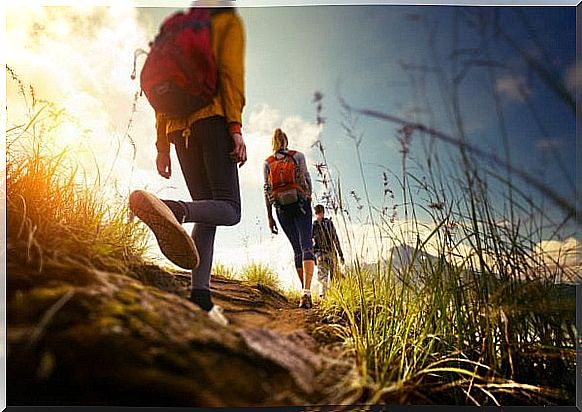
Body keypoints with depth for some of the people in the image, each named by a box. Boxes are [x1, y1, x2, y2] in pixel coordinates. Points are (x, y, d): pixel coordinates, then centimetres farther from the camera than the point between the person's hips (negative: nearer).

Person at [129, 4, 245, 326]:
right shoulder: (228, 21, 14)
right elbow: (231, 72, -6)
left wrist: (163, 146, 16)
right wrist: (236, 127, -15)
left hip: (179, 128, 6)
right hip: (213, 118, -6)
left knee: (207, 211, 4)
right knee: (228, 210, -11)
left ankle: (201, 297, -10)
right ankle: (174, 210, -44)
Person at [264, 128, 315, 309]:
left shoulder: (267, 162, 9)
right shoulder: (298, 155, 5)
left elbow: (267, 190, 5)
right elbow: (307, 180, 0)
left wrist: (269, 217, 7)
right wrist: (309, 200, 13)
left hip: (282, 208, 3)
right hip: (300, 204, -3)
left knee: (296, 248, 12)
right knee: (306, 245, -11)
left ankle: (305, 291, 13)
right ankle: (306, 291, -28)